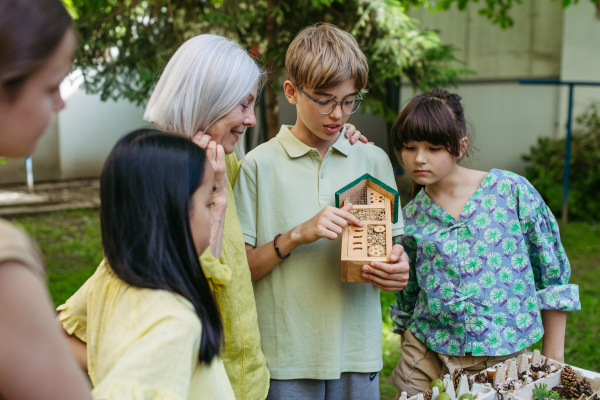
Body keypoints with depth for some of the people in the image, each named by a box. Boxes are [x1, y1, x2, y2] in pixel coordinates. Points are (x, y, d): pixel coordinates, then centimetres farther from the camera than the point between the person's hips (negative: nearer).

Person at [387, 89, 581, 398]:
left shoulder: (512, 191, -8)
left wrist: (553, 357, 0)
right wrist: (409, 358, 16)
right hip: (428, 357, 2)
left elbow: (552, 272, -2)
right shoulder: (409, 218, -1)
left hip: (503, 357, -2)